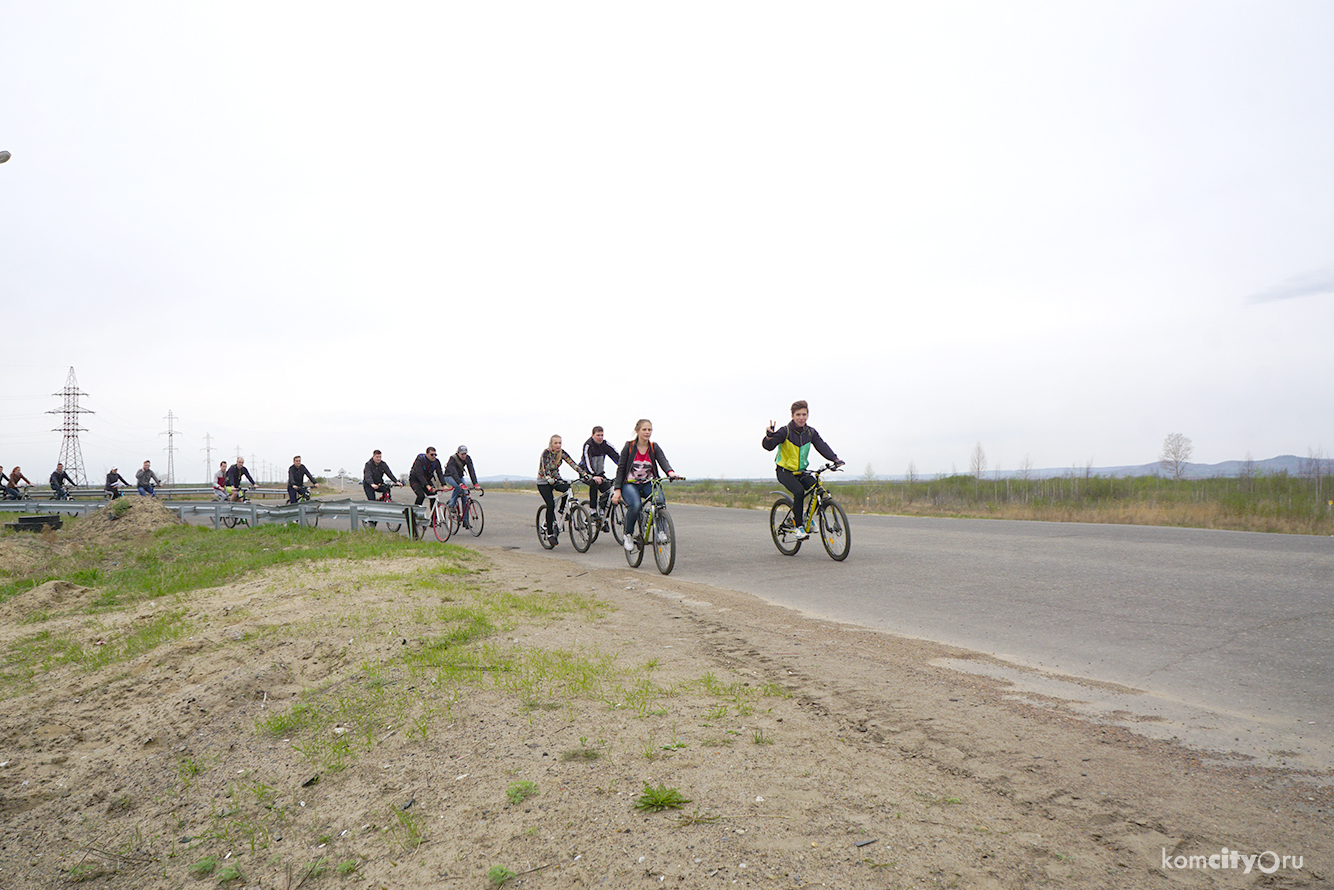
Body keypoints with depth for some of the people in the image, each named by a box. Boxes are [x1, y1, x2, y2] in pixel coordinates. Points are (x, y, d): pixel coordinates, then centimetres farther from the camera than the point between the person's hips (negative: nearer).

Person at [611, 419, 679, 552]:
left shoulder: (654, 447, 3)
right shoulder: (629, 447, -4)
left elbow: (662, 460, -13)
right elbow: (621, 468, -3)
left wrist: (670, 472, -36)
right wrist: (617, 490, -11)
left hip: (647, 484, 3)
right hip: (630, 484, -3)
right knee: (636, 505, -33)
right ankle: (628, 535, -10)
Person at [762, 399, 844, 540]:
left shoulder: (811, 432, 1)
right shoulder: (785, 431, -14)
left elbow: (822, 446, -10)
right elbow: (768, 446, -24)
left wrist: (835, 459, -26)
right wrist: (769, 437, -47)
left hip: (801, 471, 5)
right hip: (785, 471, -5)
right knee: (799, 491, -30)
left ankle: (806, 517, 9)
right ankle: (797, 527, -17)